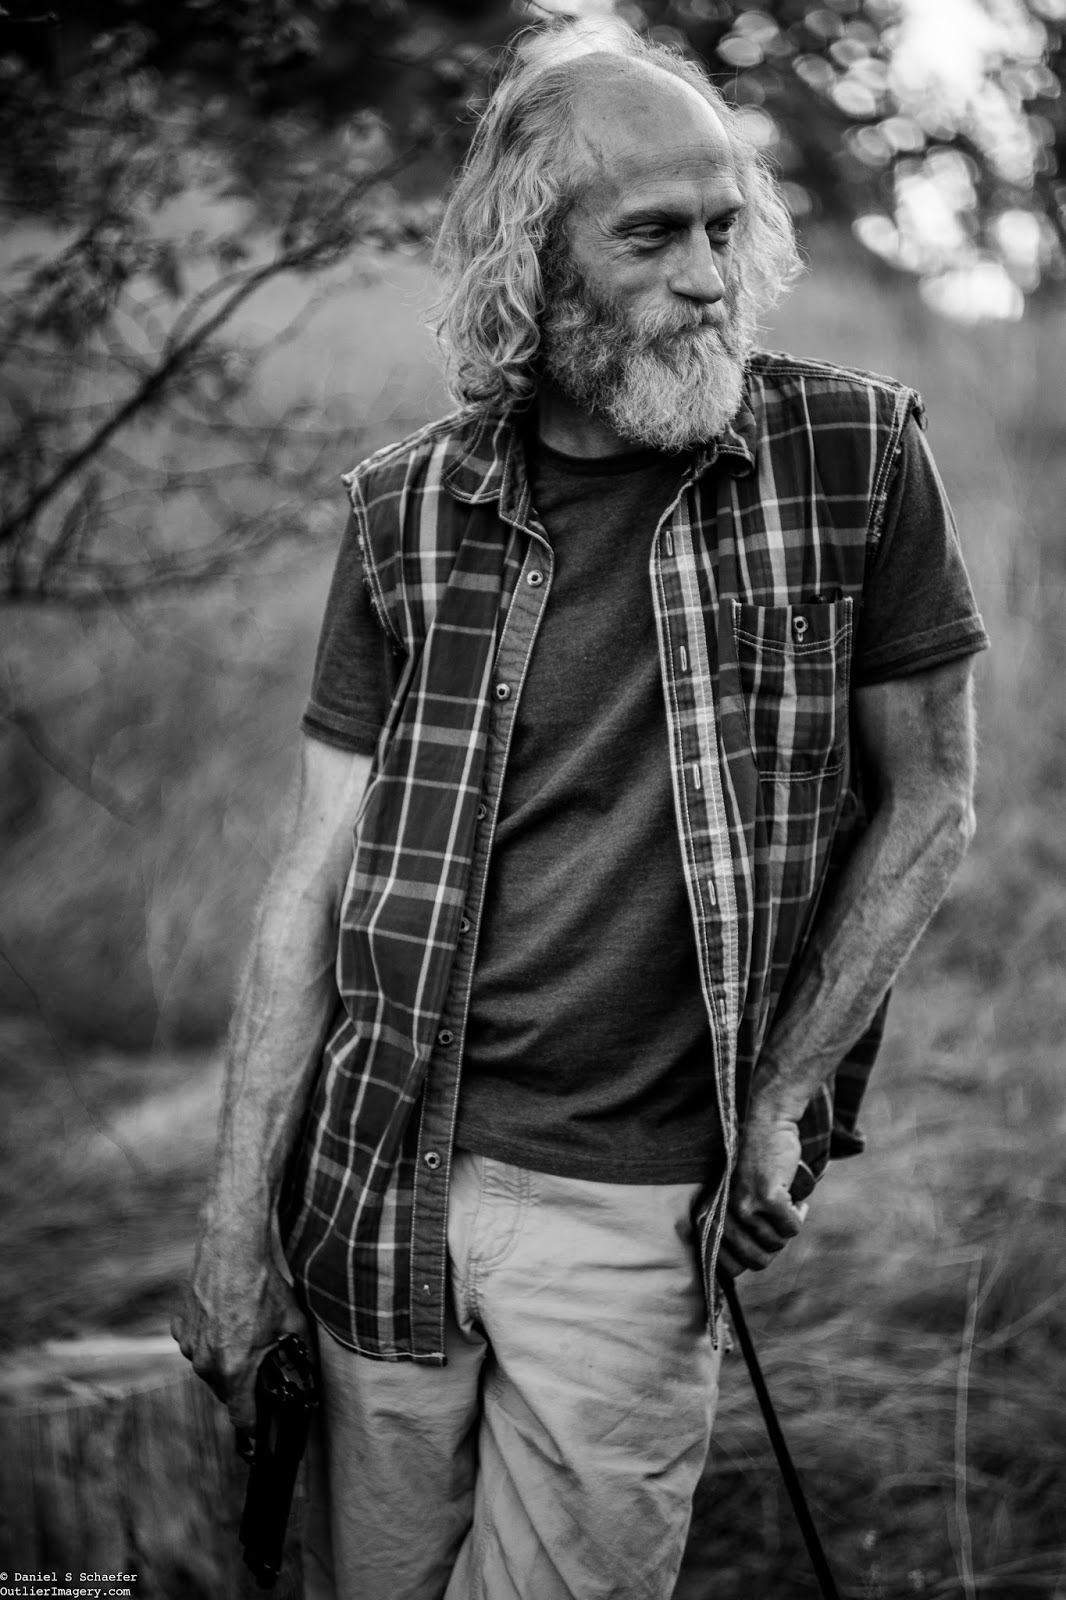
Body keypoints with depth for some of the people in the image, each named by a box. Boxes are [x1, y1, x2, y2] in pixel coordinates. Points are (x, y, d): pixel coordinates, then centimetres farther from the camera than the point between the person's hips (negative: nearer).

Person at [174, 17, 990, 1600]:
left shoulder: (855, 461, -6)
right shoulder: (410, 514, -1)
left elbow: (925, 805, 2)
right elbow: (318, 879, 1)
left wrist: (783, 1102, -5)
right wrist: (236, 1226, -1)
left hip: (641, 1207, -2)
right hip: (385, 1181, 2)